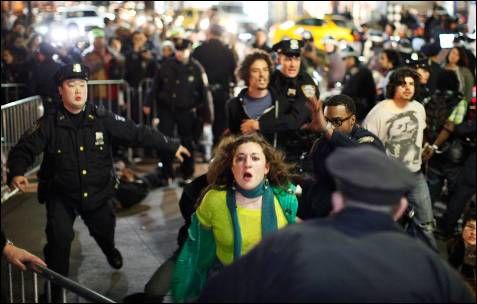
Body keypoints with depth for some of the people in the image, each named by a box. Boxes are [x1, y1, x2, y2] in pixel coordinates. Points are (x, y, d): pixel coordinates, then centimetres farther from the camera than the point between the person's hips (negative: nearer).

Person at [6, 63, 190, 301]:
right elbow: (24, 149, -17)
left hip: (98, 192, 2)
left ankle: (110, 250, 61)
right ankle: (55, 286, 6)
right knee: (59, 238, -18)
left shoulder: (102, 119, -11)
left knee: (104, 229, 22)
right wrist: (16, 173, -37)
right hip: (61, 195, -2)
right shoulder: (49, 124, -14)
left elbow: (137, 133, -9)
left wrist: (172, 146, -7)